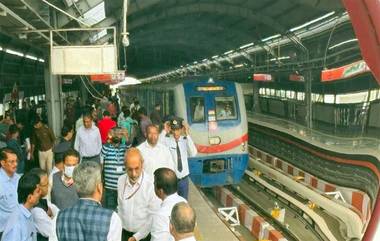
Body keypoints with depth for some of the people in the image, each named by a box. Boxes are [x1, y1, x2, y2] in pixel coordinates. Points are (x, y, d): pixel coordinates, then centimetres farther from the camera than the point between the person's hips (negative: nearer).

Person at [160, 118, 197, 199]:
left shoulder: (185, 140, -3)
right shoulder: (167, 140, -9)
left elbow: (193, 153, -18)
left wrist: (187, 135, -20)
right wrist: (164, 131, -23)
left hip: (184, 178, 3)